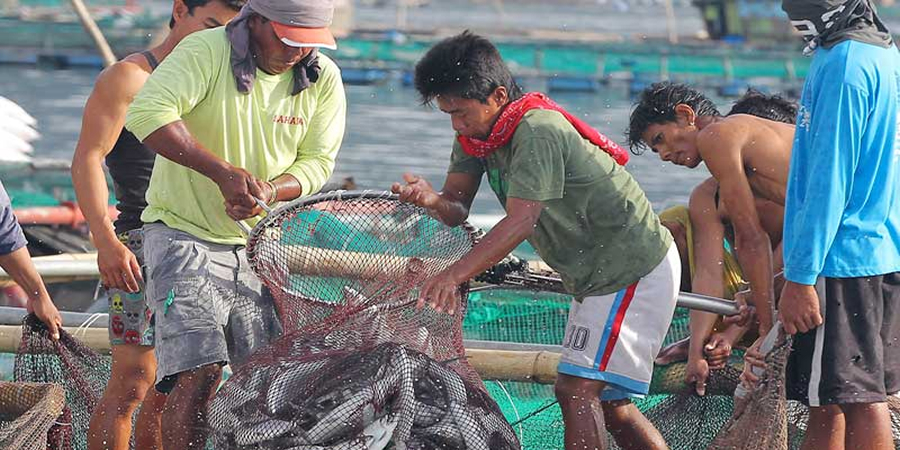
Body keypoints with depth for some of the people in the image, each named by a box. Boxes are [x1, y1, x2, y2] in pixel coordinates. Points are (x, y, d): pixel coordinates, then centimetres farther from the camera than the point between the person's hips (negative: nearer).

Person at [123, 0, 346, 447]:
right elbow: (147, 113, -31)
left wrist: (267, 191, -22)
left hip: (257, 242, 5)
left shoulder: (323, 79, 0)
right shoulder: (206, 52, -17)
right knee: (199, 371, -19)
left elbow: (316, 161, 0)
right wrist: (223, 172, -36)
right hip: (184, 231, -5)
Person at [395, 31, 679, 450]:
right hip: (597, 277, 10)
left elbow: (521, 221, -33)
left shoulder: (538, 131, -25)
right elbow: (456, 210, 0)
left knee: (576, 390, -18)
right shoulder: (477, 133, 3)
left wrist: (453, 275, -41)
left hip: (634, 270, -10)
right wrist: (431, 198, -24)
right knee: (606, 401, 14)